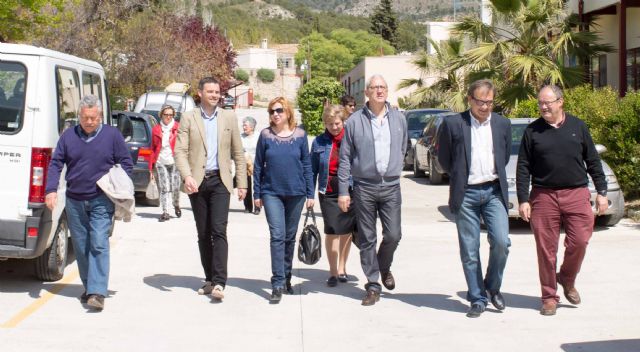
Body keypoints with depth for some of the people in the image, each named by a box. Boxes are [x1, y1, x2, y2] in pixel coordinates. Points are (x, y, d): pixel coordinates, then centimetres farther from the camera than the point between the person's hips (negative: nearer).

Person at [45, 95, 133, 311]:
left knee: (99, 244, -13)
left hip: (101, 201, -3)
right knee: (81, 247, 9)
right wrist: (51, 190, -6)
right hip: (74, 201, 3)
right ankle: (89, 287, 23)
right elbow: (55, 164, 7)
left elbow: (127, 164, 7)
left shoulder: (112, 135, 2)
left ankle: (97, 293, -16)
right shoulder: (68, 136, 7)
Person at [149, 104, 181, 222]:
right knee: (164, 188, -3)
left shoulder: (178, 128, 5)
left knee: (175, 187, -4)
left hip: (174, 162, -2)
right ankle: (165, 212, 1)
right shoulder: (156, 129, 11)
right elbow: (153, 149, 14)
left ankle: (176, 205, 24)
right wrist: (151, 167, 10)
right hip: (161, 162, 2)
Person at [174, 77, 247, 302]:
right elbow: (180, 151, -3)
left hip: (220, 181, -1)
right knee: (203, 234, 7)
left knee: (218, 231, -13)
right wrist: (187, 176, -19)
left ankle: (219, 282, -17)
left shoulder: (229, 117, 9)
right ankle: (210, 279, 17)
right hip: (197, 182, 1)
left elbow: (238, 153, 11)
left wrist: (242, 183, 6)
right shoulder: (188, 118, 5)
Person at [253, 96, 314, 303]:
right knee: (277, 236, -11)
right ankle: (278, 285, -11)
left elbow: (307, 165, 6)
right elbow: (258, 166, 4)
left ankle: (286, 278, 27)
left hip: (296, 193, 2)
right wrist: (257, 194, 2)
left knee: (290, 237, 12)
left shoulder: (300, 135, 2)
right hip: (271, 193, -2)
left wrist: (310, 194, 3)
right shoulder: (265, 135, 0)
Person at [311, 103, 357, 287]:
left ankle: (342, 268, 25)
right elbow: (313, 169, 7)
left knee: (347, 231, 9)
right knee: (331, 231, -4)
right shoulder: (319, 142, 2)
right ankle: (333, 272, 4)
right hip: (328, 192, 0)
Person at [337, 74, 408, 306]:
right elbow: (345, 159, 0)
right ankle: (373, 285, 12)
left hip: (391, 187, 2)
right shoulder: (354, 121, -1)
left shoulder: (399, 119, 6)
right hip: (364, 187, -2)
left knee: (393, 235, -2)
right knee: (367, 239, 3)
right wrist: (343, 191, -2)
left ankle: (384, 267, 28)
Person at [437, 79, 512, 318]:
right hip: (466, 194, -2)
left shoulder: (502, 124, 7)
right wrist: (458, 179, 9)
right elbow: (443, 158, 7)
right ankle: (477, 299, 12)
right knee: (469, 251, 1)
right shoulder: (453, 124, -2)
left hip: (494, 191, 2)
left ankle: (493, 286, 14)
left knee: (501, 242, -11)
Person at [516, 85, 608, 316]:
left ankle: (567, 279, 21)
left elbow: (593, 161, 12)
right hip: (543, 195, -1)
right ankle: (549, 296, 12)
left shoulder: (577, 127, 8)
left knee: (579, 242, -7)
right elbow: (523, 168, 4)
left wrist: (601, 192, 8)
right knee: (546, 249, 0)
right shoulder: (532, 131, 5)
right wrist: (523, 200, -2)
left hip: (576, 194, 1)